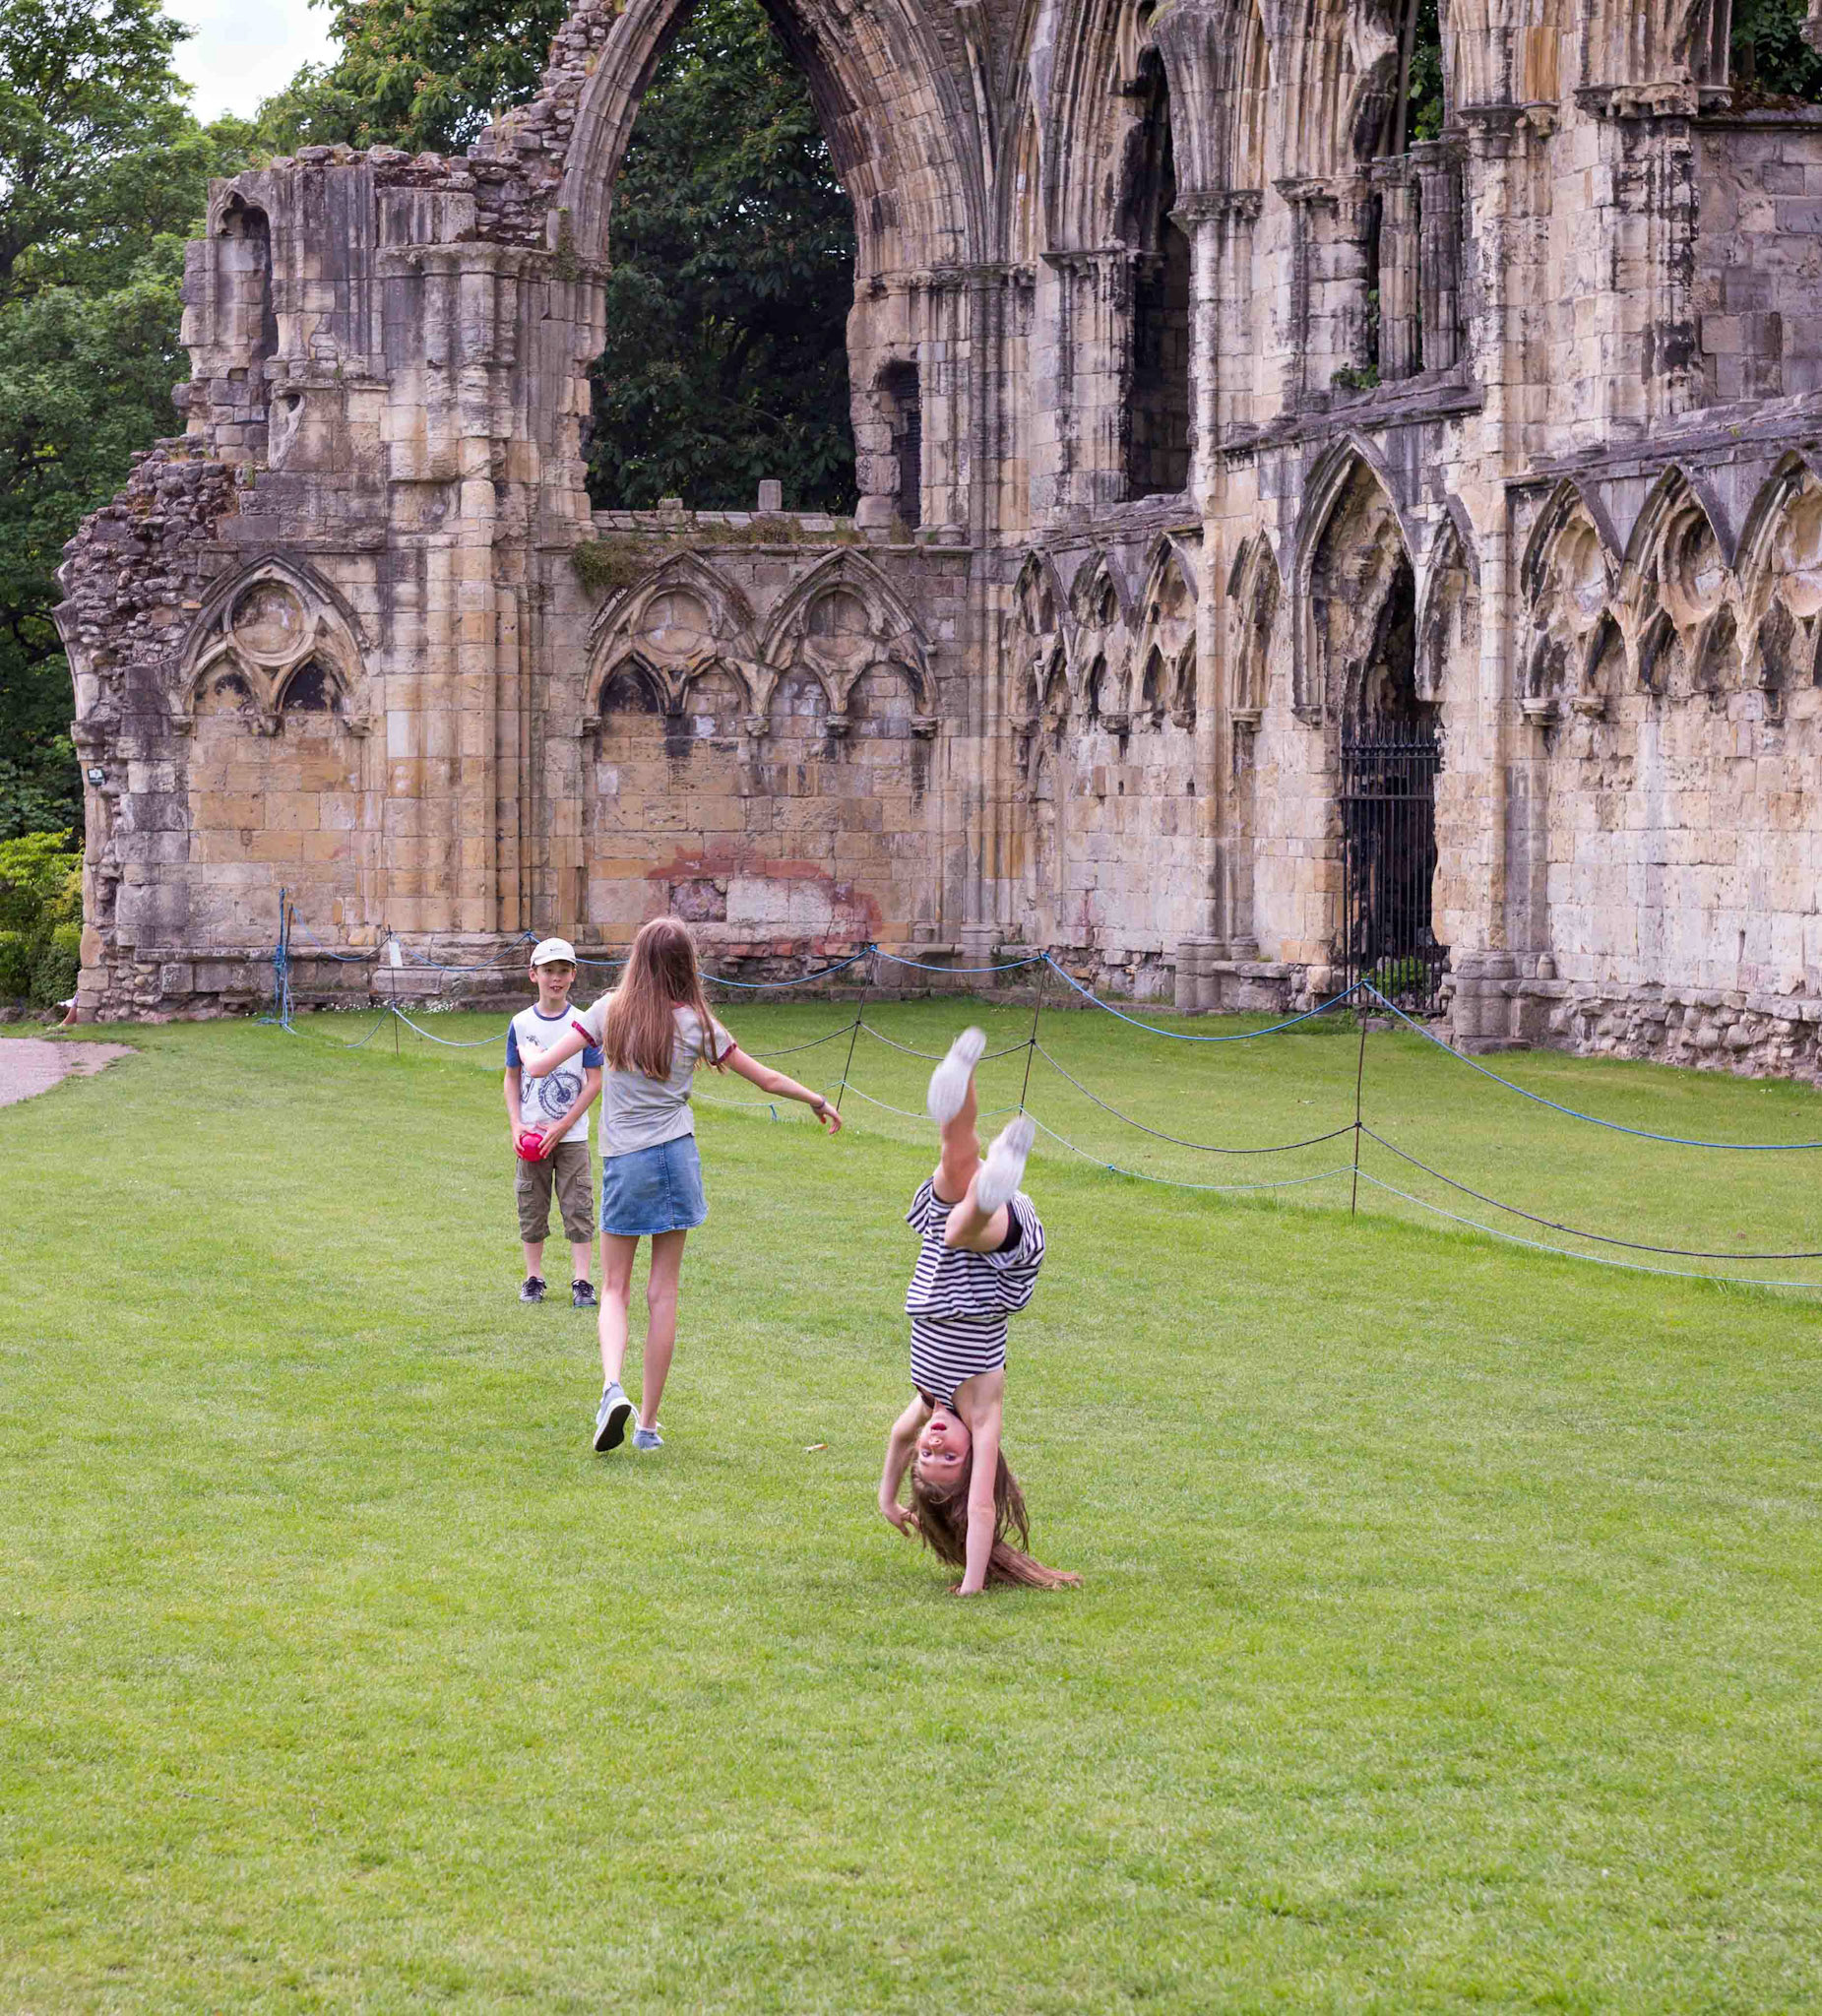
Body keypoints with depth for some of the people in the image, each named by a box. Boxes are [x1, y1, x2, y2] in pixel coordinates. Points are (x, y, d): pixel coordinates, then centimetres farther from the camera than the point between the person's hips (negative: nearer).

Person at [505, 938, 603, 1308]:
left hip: (571, 1135, -2)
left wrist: (562, 1127, -11)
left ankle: (582, 1281, -1)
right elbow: (513, 1078, 8)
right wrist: (515, 1125, -5)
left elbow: (594, 1082, -5)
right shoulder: (521, 1024, 1)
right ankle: (534, 1277, 19)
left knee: (578, 1208, -4)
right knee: (531, 1207, 7)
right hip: (532, 1136, 2)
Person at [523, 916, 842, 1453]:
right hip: (676, 1156, 0)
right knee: (663, 1293, 7)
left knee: (615, 1289, 10)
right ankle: (647, 1422, 9)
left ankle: (613, 1388, -17)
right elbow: (767, 1079, 6)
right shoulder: (695, 1023, -2)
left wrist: (529, 1059, 23)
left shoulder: (610, 1011, -2)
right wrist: (818, 1101, 23)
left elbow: (541, 1066, -2)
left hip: (623, 1165, 0)